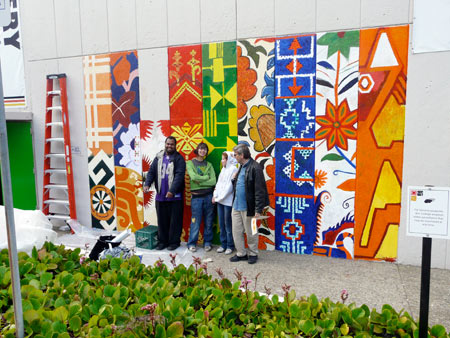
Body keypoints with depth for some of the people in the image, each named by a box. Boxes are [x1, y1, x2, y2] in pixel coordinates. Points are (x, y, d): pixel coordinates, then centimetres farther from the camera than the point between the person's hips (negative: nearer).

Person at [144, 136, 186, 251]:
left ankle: (174, 242, 15)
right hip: (160, 195, 4)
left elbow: (179, 175, -14)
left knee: (175, 221, 3)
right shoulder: (158, 158, 11)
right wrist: (147, 184, -11)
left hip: (175, 196, -4)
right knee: (162, 220, 11)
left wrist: (172, 190, -24)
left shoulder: (179, 158, -3)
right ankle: (162, 241, 23)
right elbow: (151, 172, 8)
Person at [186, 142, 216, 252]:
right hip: (196, 196, -2)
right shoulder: (190, 163, 3)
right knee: (195, 221, 1)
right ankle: (192, 243, 14)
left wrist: (200, 182, -11)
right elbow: (193, 177, -15)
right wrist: (206, 177, -6)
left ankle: (207, 242, 21)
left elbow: (213, 181, -3)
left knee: (208, 221, 7)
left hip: (208, 195, 3)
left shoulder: (209, 165, 9)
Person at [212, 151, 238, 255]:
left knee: (228, 224, 0)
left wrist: (220, 197, -12)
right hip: (220, 201, 7)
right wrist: (215, 195, 3)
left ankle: (230, 246, 12)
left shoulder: (233, 169, -10)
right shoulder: (223, 169, 14)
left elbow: (230, 186, -15)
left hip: (228, 201, -7)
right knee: (221, 224, 12)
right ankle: (223, 244, 22)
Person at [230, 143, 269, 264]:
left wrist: (258, 209, -21)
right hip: (236, 206, 8)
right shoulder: (241, 167, 12)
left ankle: (253, 254, 26)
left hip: (248, 207, -8)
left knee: (250, 233, 8)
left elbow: (259, 190, -19)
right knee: (236, 231, 13)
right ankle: (241, 253, 27)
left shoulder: (255, 167, -16)